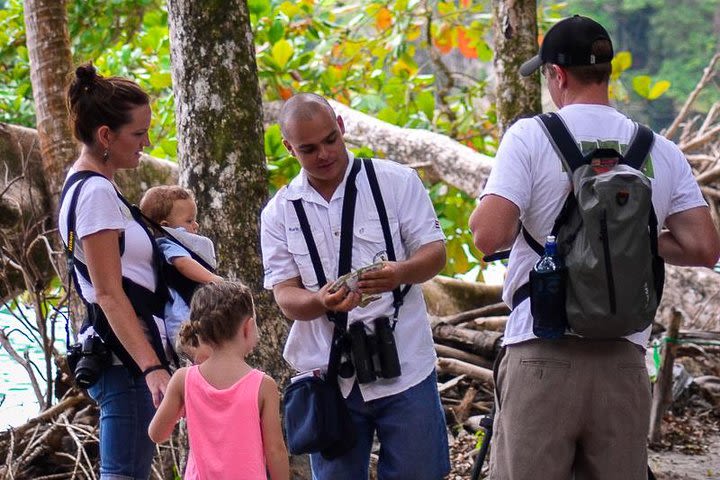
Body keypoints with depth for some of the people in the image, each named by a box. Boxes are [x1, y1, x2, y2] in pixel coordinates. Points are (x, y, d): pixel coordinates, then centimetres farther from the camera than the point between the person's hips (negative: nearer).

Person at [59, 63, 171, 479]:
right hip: (128, 358, -10)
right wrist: (152, 368, -27)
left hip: (129, 355, 10)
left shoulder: (88, 186, 16)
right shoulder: (95, 193, -14)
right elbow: (109, 294, -20)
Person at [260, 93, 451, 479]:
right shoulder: (279, 212, 6)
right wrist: (321, 301, -24)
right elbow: (284, 295, 0)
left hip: (404, 370, -2)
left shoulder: (396, 182, 3)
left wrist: (401, 273, -24)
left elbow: (434, 252, -1)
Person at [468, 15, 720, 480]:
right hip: (624, 358, 3)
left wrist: (481, 210, 8)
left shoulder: (530, 137, -5)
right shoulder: (662, 151, 6)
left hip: (542, 355, -3)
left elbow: (488, 236, -14)